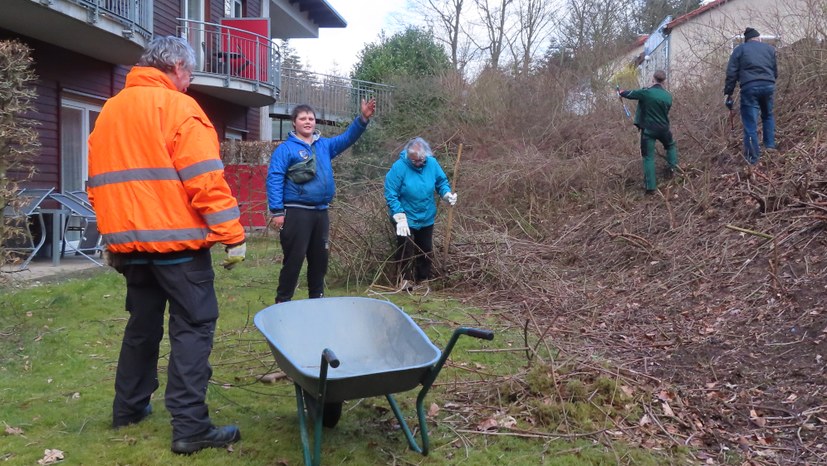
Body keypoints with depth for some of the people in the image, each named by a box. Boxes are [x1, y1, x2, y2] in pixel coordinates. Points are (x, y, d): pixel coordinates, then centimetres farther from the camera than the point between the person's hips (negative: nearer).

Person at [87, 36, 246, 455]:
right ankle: (190, 427, -5)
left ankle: (129, 407, 29)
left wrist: (113, 237, 25)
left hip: (129, 241, 7)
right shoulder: (177, 106, -7)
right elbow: (205, 179, -16)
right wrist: (232, 235, -15)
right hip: (176, 239, -7)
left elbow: (98, 182, 19)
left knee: (143, 323, 19)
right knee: (193, 327, -3)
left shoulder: (109, 112, 16)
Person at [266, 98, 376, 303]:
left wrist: (363, 118, -8)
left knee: (320, 258, 14)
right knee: (294, 259, -3)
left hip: (321, 212, 6)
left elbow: (348, 137, 9)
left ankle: (317, 298, 28)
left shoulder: (324, 145, 14)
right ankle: (282, 301, 8)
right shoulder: (285, 149, -4)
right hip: (296, 212, -6)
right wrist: (277, 211, -18)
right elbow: (274, 179, -10)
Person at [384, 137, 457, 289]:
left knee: (426, 250, 16)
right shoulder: (399, 167, -23)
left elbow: (442, 181, 6)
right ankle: (404, 279, 22)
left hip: (426, 217, 5)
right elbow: (391, 195, -21)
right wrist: (400, 217, -27)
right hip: (405, 218, -5)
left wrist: (447, 194, -15)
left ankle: (422, 280, 34)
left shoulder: (432, 163, -10)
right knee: (405, 250, 3)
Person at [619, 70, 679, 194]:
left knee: (648, 157, 0)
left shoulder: (645, 92, -14)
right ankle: (672, 166, 21)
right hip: (663, 128, 3)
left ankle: (650, 186, -5)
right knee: (671, 146, 33)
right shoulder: (668, 96, -2)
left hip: (648, 129, -3)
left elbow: (629, 94, 1)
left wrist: (621, 92, 24)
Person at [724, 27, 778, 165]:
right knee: (768, 116, 27)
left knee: (750, 122, -1)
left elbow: (731, 73, 3)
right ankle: (770, 145, 24)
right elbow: (775, 72, 21)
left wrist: (728, 93, 4)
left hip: (749, 87, -3)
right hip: (768, 85, 3)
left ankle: (753, 157, -1)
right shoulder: (770, 48, 20)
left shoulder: (740, 49, 12)